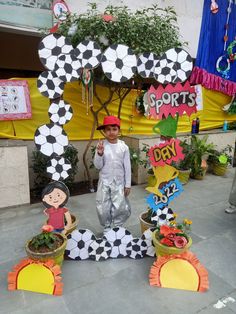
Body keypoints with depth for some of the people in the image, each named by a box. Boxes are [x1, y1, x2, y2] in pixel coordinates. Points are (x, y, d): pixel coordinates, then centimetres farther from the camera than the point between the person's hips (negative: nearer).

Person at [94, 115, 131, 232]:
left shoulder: (124, 147, -5)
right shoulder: (101, 146, -7)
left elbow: (127, 167, 0)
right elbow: (98, 166, -6)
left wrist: (127, 184, 0)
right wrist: (99, 153, -24)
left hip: (119, 183, 0)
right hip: (104, 183, 0)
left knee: (120, 207, 3)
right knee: (103, 208, 9)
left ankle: (118, 226, 29)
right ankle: (107, 227, 32)